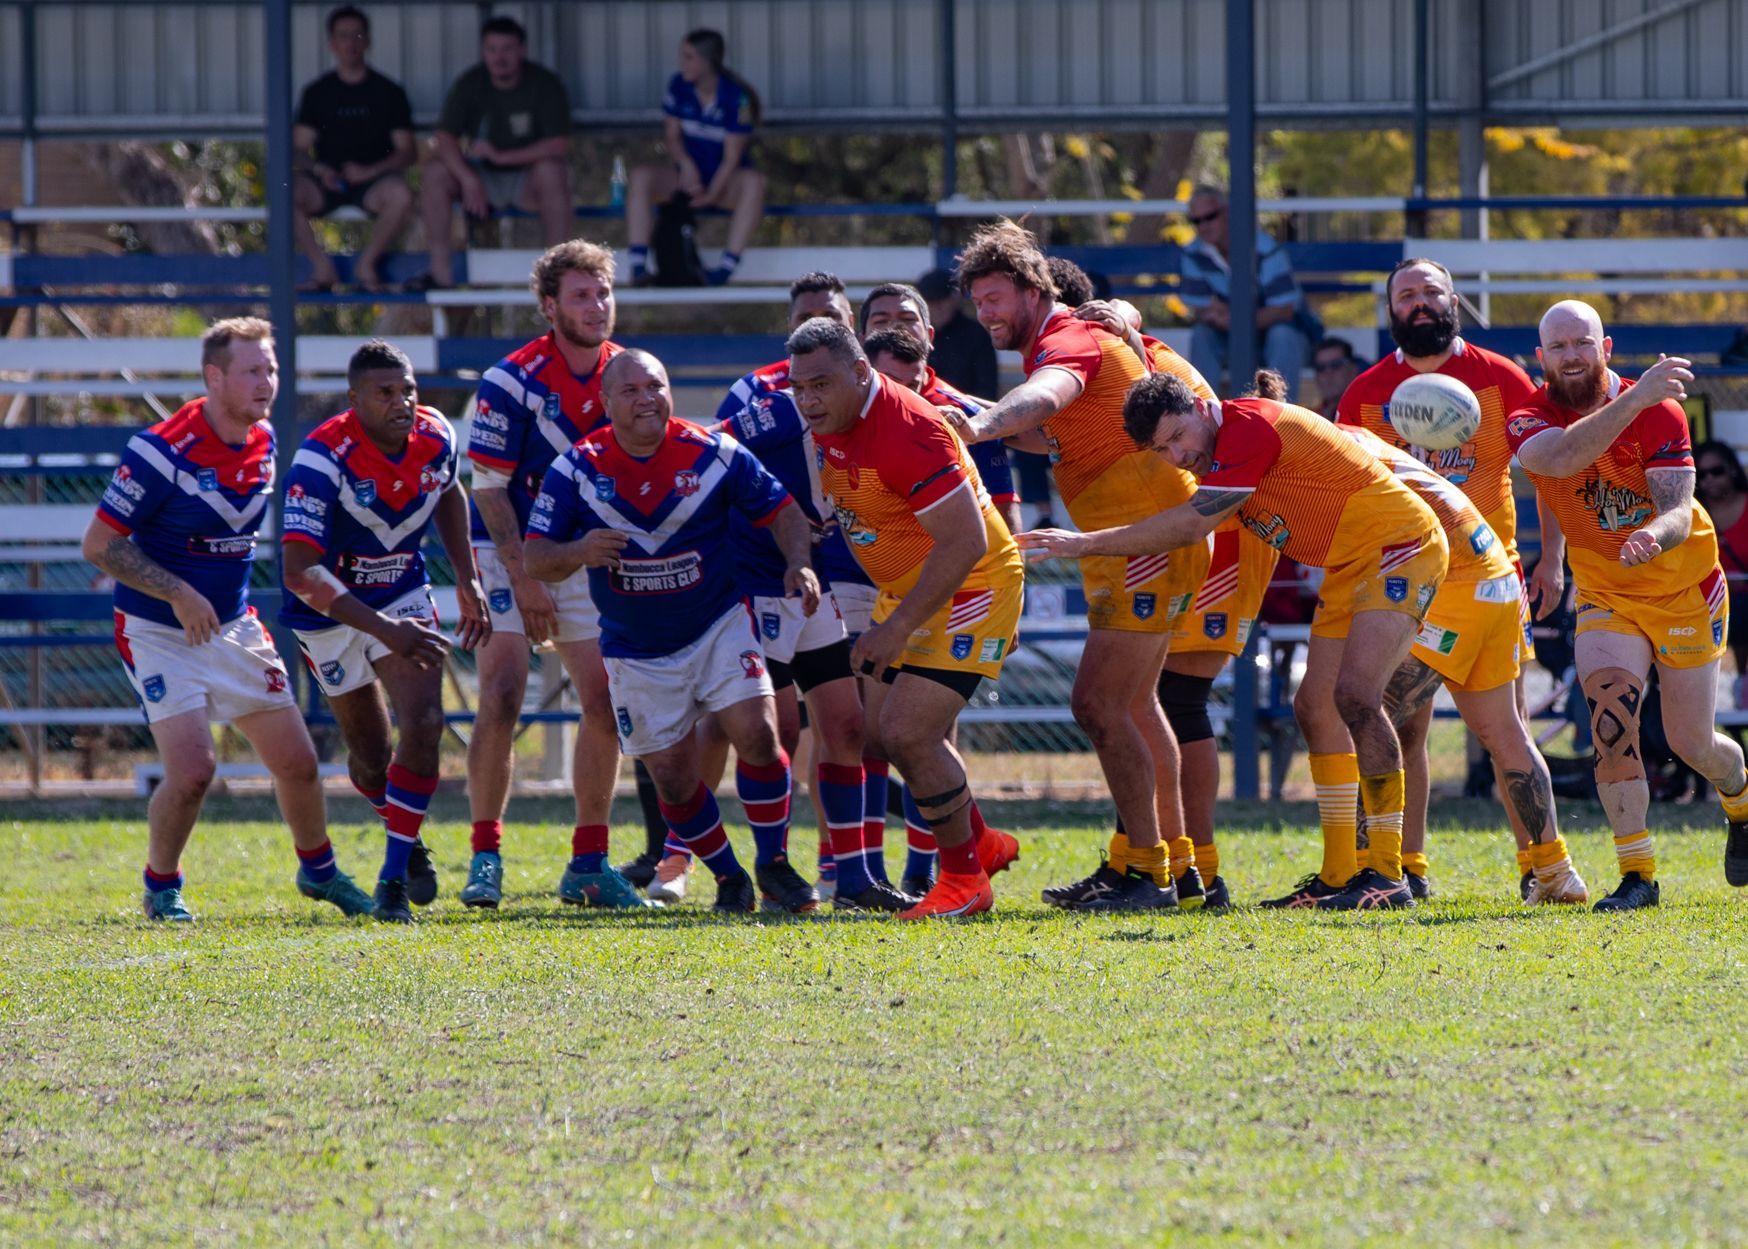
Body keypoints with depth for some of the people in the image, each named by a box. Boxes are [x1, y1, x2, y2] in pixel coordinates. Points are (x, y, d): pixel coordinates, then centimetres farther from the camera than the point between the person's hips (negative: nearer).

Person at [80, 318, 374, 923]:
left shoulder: (263, 441, 1)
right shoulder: (162, 451, -21)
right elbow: (99, 544, -17)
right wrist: (179, 593, -22)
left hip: (234, 627, 6)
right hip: (159, 635, -6)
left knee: (297, 763, 6)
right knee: (191, 770, -18)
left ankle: (318, 871, 32)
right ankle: (161, 887, 7)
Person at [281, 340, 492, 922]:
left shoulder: (435, 436, -14)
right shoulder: (323, 459, -32)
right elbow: (300, 573, -38)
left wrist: (467, 580, 6)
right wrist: (383, 629, -44)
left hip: (404, 595, 3)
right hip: (330, 612, -3)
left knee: (424, 725, -16)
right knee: (371, 756, 7)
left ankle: (395, 875, -8)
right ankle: (406, 840, 39)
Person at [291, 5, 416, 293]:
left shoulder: (388, 93, 8)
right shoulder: (317, 93, 12)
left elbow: (407, 153, 4)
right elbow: (300, 148, 8)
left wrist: (370, 171, -13)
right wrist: (317, 169, -14)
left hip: (373, 183, -1)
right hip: (327, 183, 1)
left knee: (400, 195, -36)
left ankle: (367, 263, -12)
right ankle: (322, 268, -17)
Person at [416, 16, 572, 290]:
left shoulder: (545, 84, -10)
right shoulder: (468, 85, -2)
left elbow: (558, 145, -19)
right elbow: (445, 139, -11)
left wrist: (502, 157, -27)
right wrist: (468, 179, -30)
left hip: (528, 185, -3)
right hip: (483, 178, 3)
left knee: (550, 170, -36)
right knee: (436, 171, -25)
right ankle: (440, 271, -24)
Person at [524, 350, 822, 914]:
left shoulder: (713, 454, -10)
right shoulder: (576, 469, -10)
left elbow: (782, 511, 0)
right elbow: (535, 557, -11)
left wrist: (799, 565, -20)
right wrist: (578, 553, -33)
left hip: (718, 626, -1)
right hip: (636, 651, 1)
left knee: (757, 734, -18)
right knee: (672, 777, -1)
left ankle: (774, 866, 0)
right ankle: (728, 878, 21)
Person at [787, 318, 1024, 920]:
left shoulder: (906, 431, -30)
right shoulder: (830, 425, -1)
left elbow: (965, 543, -30)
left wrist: (898, 627, -27)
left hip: (970, 589, -10)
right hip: (904, 590, 10)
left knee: (908, 733, -16)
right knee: (883, 731, 12)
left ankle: (964, 880, 2)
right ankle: (982, 844, 32)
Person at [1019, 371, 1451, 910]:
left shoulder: (1251, 427, -25)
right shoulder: (1219, 449, 5)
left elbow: (1189, 527, -27)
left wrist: (1085, 543, -23)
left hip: (1402, 545, -11)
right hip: (1349, 567, 11)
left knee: (1355, 695, -22)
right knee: (1317, 705, 6)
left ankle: (1387, 876, -21)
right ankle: (1338, 877, 11)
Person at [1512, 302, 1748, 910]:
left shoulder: (1659, 413, -19)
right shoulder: (1530, 421, -11)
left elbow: (1679, 513, -30)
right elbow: (1560, 458, -33)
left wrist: (1654, 539, -49)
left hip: (1685, 589, -1)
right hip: (1604, 594, 1)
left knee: (1692, 742, 4)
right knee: (1609, 715, -23)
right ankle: (1637, 874, -18)